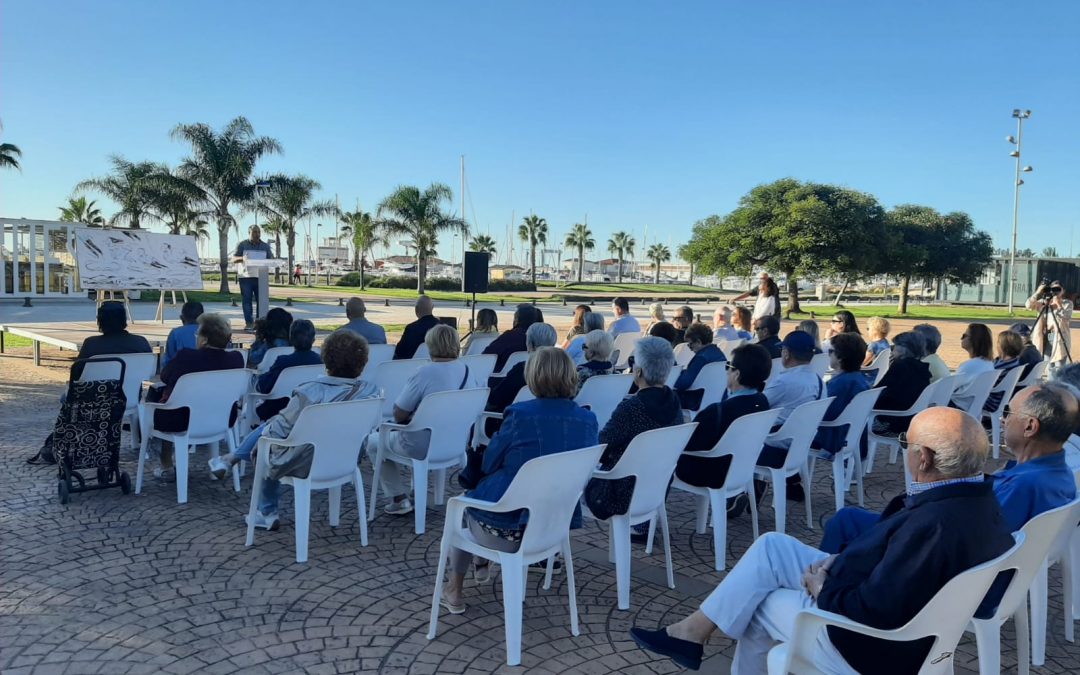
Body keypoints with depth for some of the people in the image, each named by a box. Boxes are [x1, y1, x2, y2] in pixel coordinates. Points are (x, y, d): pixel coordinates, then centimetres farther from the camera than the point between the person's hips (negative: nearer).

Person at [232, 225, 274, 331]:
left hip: (260, 277, 2)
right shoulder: (242, 245, 6)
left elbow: (271, 259, 11)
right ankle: (249, 322, 1)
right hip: (245, 277, -2)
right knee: (247, 300, -2)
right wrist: (242, 258, -22)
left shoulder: (265, 246, 14)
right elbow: (234, 259, 1)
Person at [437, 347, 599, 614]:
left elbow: (488, 465, -7)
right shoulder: (588, 420, -6)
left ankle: (453, 590, 36)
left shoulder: (520, 414, -19)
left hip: (506, 529, -5)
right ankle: (482, 564, 48)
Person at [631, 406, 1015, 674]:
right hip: (884, 599, 9)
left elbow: (873, 612, -31)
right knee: (771, 547, 9)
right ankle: (696, 629, 18)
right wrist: (839, 562, -1)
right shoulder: (975, 496, -3)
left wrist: (822, 590, -13)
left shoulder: (935, 525, -35)